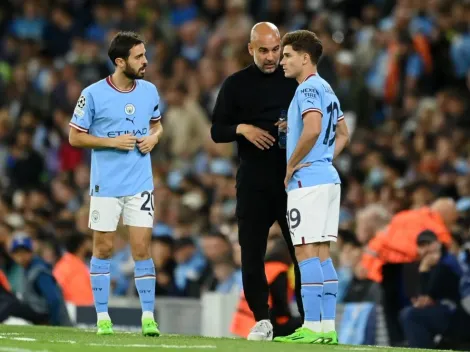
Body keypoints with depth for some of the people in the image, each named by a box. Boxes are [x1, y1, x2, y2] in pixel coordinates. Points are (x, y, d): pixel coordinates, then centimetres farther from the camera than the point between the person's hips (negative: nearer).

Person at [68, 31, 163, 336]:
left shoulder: (150, 91, 3)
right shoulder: (93, 94, -9)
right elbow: (75, 137, -5)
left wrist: (154, 138, -4)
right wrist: (112, 142, -15)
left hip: (140, 185, 2)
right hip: (105, 185, -2)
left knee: (142, 249, -2)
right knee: (103, 249, 4)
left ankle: (149, 317, 2)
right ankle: (102, 316, 13)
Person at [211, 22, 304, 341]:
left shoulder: (295, 80, 6)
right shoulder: (236, 84, 5)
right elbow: (217, 131, 6)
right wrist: (241, 129, -14)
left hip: (292, 179, 0)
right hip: (253, 181, 1)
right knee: (252, 252, 0)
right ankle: (262, 319, 9)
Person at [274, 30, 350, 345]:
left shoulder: (308, 89, -12)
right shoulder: (327, 90, 17)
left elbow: (312, 129, -27)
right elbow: (343, 135, 26)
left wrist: (291, 165, -16)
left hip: (308, 181, -10)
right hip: (328, 178, 10)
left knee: (307, 253, -9)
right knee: (322, 254, 9)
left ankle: (312, 327, -11)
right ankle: (328, 327, 8)